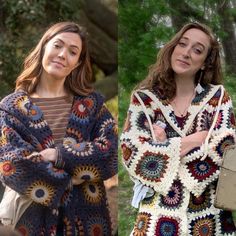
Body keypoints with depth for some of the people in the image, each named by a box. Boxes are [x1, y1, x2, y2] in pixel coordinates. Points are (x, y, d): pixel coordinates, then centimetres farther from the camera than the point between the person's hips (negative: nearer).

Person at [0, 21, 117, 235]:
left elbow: (112, 156, -8)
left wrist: (58, 155, -18)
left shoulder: (92, 103, 5)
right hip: (34, 218, -1)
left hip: (86, 217, 2)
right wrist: (79, 174, -13)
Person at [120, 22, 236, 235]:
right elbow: (134, 156, -12)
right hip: (159, 217, -1)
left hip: (209, 218, 1)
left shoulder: (218, 96, 2)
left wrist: (164, 149, -12)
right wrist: (198, 138, -12)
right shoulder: (144, 98, 0)